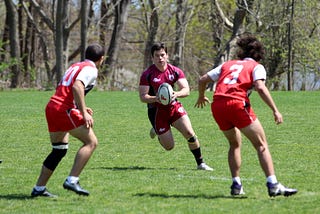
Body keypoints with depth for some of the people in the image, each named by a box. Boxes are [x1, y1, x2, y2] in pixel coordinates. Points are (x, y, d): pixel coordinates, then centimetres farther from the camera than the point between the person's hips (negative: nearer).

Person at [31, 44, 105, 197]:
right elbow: (77, 87, -21)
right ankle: (72, 180, -17)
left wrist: (81, 108, 33)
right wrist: (84, 113, -23)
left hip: (52, 106, 9)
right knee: (91, 142, -7)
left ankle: (39, 188, 17)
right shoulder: (91, 69, -4)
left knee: (60, 150, 17)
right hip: (64, 110, -9)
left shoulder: (75, 66, 23)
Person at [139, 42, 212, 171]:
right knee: (169, 146, -2)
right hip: (157, 111, -2)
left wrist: (176, 94, -32)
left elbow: (186, 90, -10)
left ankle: (200, 163, 1)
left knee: (190, 134, -15)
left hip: (174, 107, 3)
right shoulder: (147, 75, -10)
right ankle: (156, 131, 32)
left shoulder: (175, 71, -3)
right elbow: (142, 97, -12)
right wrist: (156, 99, -31)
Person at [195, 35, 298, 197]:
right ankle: (273, 185, -15)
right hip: (237, 104, -5)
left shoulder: (227, 64, 28)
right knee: (261, 145, -1)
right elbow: (260, 88, -5)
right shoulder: (256, 67, 14)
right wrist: (275, 110, -6)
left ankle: (236, 185, 17)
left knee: (235, 144, 25)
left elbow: (203, 80, 28)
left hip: (217, 105, 5)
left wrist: (201, 97, 46)